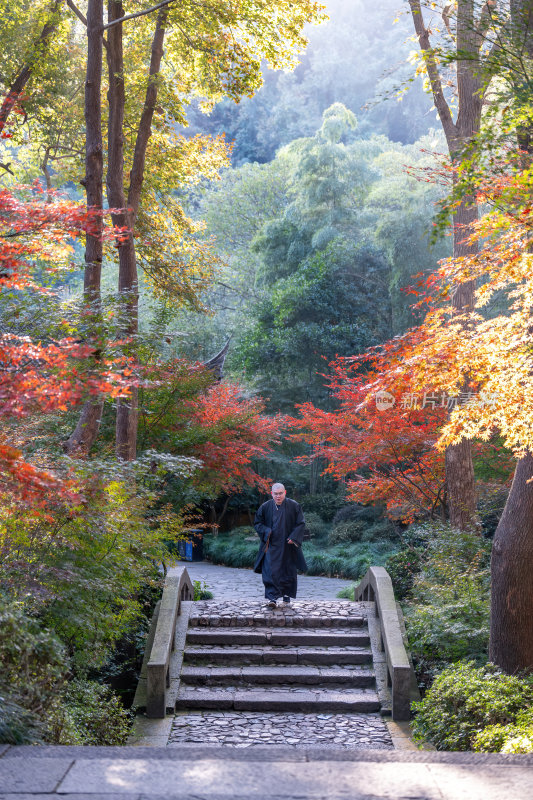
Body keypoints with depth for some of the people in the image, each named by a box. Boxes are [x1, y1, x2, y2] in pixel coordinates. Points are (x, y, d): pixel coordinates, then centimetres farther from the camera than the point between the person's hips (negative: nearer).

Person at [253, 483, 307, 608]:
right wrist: (266, 531, -12)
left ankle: (287, 595, 28)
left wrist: (294, 537, -13)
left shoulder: (294, 506, -2)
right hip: (271, 545, 0)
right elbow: (257, 523, 7)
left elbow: (301, 523, 0)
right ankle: (271, 598, -12)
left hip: (288, 546, 0)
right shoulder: (265, 507, 0)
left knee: (288, 571, 9)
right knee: (270, 571, -12)